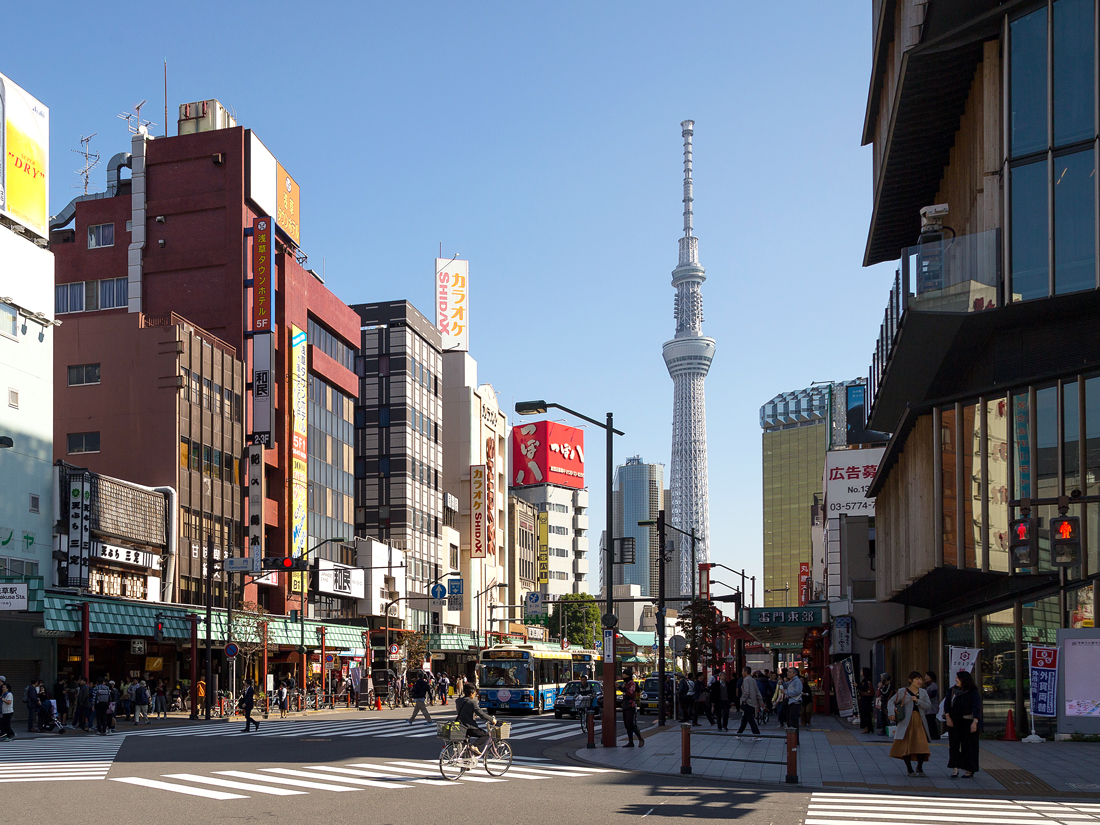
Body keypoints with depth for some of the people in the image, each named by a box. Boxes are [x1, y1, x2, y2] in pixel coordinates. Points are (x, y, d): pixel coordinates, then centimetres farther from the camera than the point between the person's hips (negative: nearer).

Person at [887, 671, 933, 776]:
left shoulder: (923, 692, 14)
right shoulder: (903, 691, 3)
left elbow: (929, 706, 4)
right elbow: (891, 702, 3)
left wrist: (918, 701, -10)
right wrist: (891, 713, -13)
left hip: (919, 721, 2)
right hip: (906, 721, -2)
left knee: (922, 745, -7)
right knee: (905, 745, 0)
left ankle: (920, 768, 11)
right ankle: (909, 769, 14)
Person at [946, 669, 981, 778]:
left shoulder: (972, 693, -5)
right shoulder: (953, 691, 8)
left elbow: (977, 708, -10)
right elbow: (947, 705, 6)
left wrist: (974, 722, -19)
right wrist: (948, 717, -7)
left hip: (968, 723, -4)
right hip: (954, 723, 4)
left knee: (968, 746, 1)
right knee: (954, 745, -2)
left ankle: (969, 770, 11)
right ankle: (955, 769, -2)